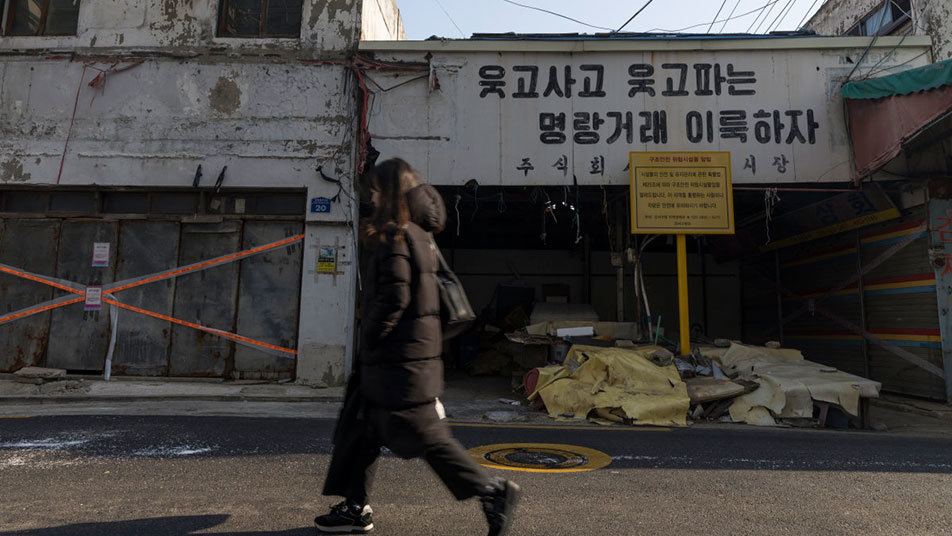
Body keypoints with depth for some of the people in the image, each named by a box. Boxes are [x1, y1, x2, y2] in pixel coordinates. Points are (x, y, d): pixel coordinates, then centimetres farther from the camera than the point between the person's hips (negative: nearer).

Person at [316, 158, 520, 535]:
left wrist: (369, 338, -10)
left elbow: (395, 296, -23)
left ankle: (492, 492, 7)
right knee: (359, 429, 16)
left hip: (399, 358, -10)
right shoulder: (418, 235, 14)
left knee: (424, 435, -2)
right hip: (411, 349, 10)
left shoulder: (395, 237, -14)